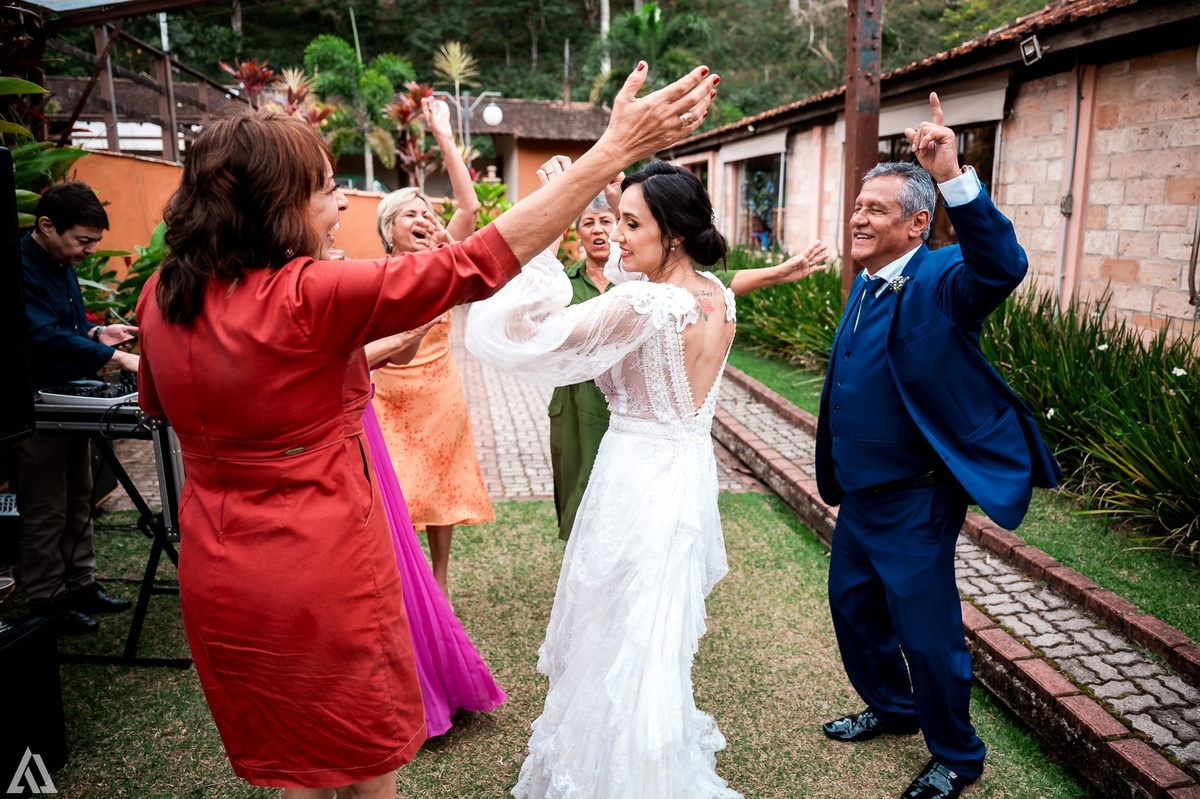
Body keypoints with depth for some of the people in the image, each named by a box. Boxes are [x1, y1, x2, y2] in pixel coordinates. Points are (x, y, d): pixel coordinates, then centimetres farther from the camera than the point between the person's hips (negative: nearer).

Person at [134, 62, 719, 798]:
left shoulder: (161, 296, -3)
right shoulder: (307, 295, -24)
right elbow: (477, 265, -27)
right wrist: (615, 149, -26)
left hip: (218, 579, 7)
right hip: (325, 579, -6)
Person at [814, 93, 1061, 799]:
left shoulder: (941, 280, -17)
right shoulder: (868, 284, 8)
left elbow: (1003, 267, -40)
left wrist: (955, 176, -49)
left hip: (915, 501, -8)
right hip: (861, 495, 9)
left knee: (927, 632, 5)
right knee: (853, 603, 22)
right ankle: (892, 708, 47)